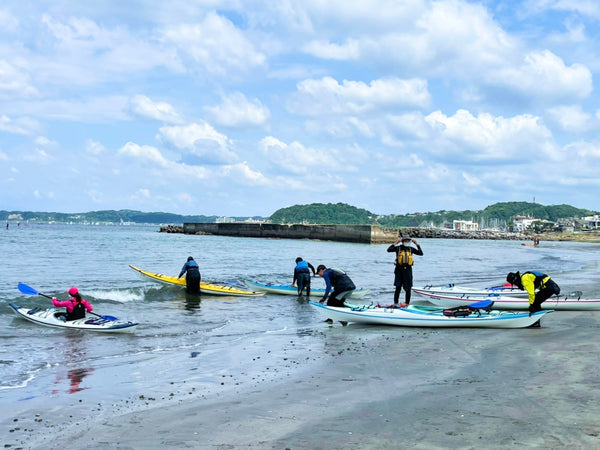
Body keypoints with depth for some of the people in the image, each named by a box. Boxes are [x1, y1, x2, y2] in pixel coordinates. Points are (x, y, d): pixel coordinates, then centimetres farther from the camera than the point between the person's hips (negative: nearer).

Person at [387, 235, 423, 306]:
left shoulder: (411, 249, 10)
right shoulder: (398, 248, 2)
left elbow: (421, 253, 5)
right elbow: (389, 250, -12)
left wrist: (417, 244, 2)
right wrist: (396, 243, -12)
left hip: (408, 270, 3)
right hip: (399, 269, -3)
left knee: (408, 288, 5)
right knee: (398, 288, -3)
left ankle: (407, 303, 15)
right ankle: (395, 303, 7)